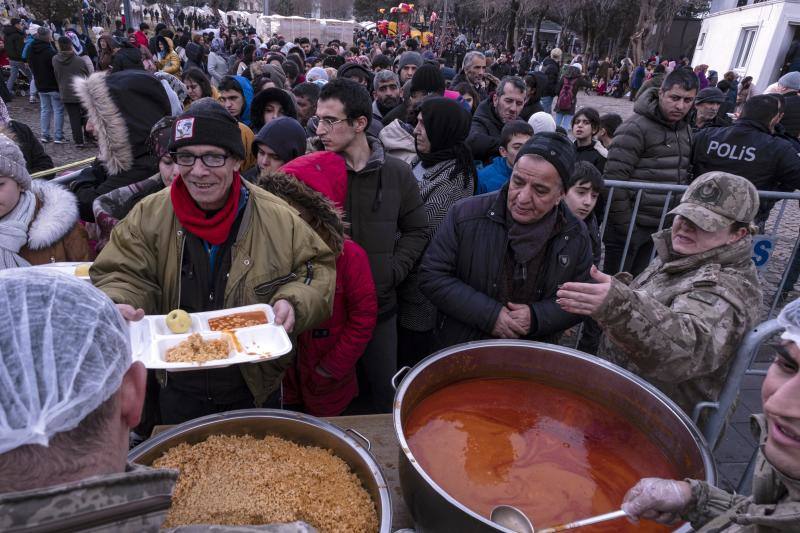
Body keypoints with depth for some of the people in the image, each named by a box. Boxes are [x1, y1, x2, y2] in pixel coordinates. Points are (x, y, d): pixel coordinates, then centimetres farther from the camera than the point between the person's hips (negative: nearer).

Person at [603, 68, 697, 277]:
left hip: (659, 227, 7)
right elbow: (614, 180, -18)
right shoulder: (635, 128, -13)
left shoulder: (685, 130, 12)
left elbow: (683, 176, 21)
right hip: (629, 226, -7)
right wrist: (624, 226, -17)